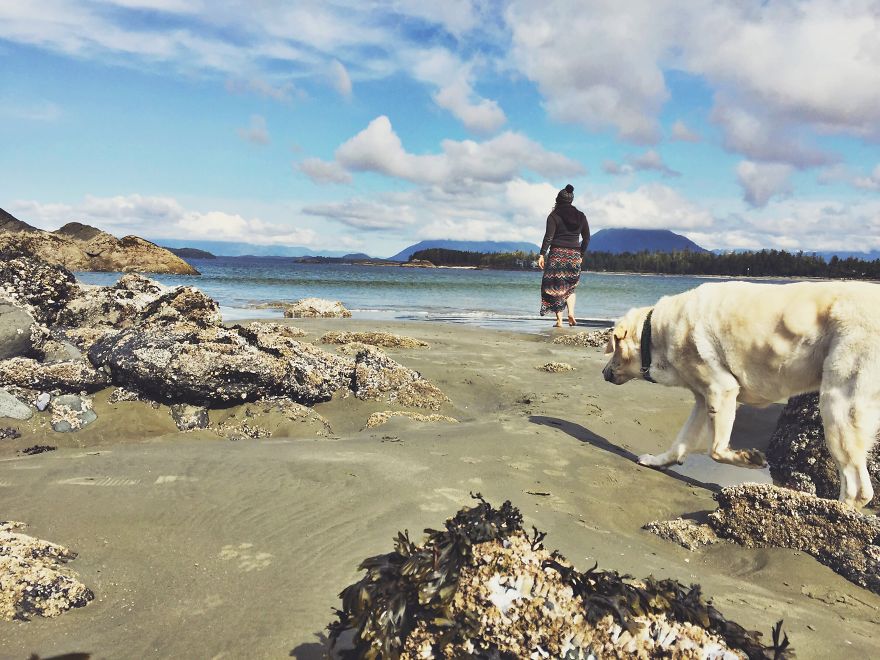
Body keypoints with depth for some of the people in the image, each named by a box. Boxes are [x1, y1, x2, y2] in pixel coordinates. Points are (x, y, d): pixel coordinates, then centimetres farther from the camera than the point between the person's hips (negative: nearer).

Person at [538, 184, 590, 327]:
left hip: (557, 253, -3)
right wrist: (581, 255, 18)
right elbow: (587, 238, 10)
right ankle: (571, 314, -3)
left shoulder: (554, 215, -2)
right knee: (570, 286, 18)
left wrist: (542, 254, -10)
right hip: (575, 255, 4)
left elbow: (548, 236, -11)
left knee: (556, 287, 3)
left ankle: (559, 320, 0)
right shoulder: (581, 216, 9)